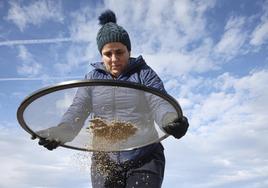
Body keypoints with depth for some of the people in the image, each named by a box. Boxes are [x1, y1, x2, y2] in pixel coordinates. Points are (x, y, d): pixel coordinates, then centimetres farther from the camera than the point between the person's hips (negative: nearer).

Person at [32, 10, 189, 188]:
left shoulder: (144, 73, -1)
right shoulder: (93, 78, 7)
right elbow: (78, 109, -7)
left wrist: (174, 122, -38)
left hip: (145, 159, -2)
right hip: (105, 159, 3)